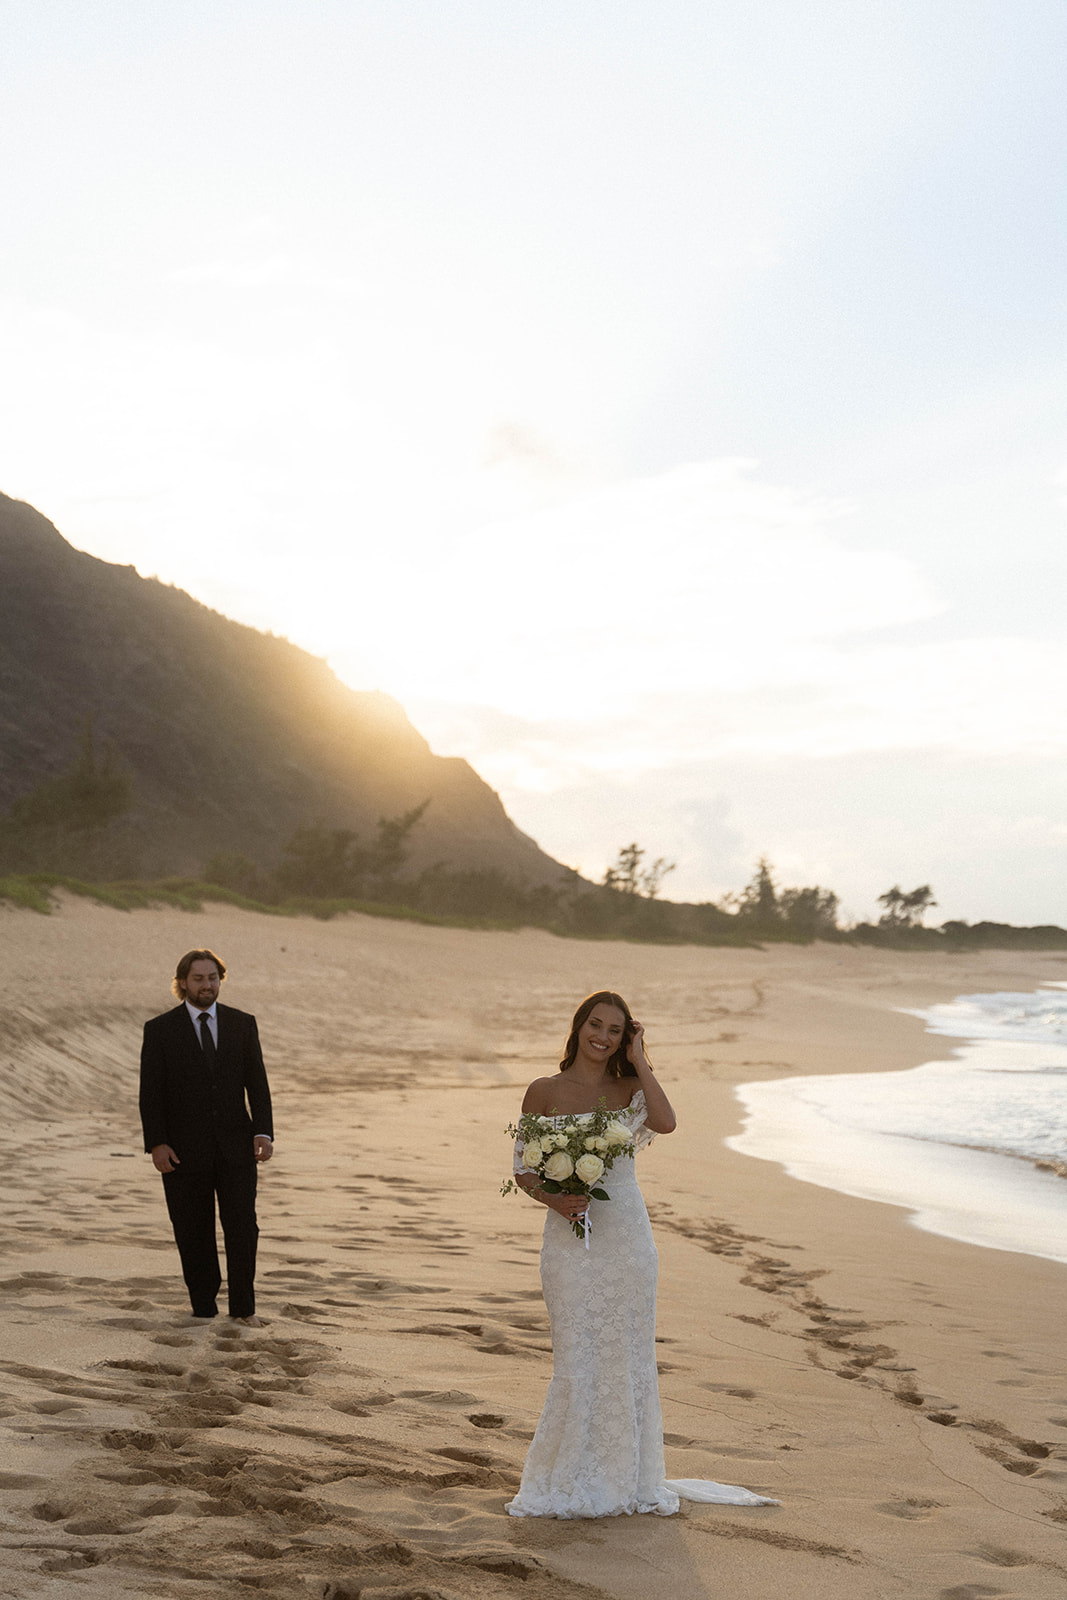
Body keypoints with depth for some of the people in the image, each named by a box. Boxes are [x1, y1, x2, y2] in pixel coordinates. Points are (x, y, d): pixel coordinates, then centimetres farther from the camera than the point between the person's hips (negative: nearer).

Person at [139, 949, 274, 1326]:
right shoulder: (160, 1030, 0)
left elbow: (257, 1083, 5)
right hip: (184, 1150, -1)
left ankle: (243, 1308, 7)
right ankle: (203, 1308, 16)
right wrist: (156, 1144, -12)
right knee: (194, 1235, 4)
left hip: (235, 1146, 1)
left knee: (243, 1228, -4)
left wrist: (263, 1132, -7)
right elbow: (151, 1093, -2)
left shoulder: (243, 1025, 7)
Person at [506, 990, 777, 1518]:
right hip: (569, 1237, -1)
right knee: (576, 1358, 0)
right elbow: (523, 1167, 4)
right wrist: (553, 1198, -14)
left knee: (626, 1354, 6)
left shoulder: (630, 1090, 5)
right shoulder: (545, 1092, 2)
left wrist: (639, 1060, -10)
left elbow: (666, 1122, -17)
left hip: (626, 1234, 2)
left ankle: (625, 1476, 19)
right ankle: (570, 1479, 13)